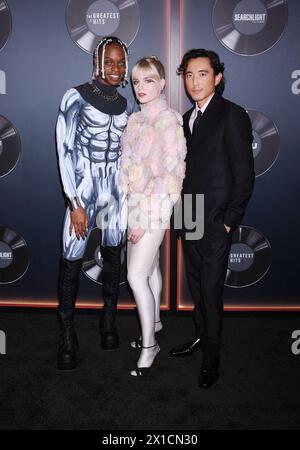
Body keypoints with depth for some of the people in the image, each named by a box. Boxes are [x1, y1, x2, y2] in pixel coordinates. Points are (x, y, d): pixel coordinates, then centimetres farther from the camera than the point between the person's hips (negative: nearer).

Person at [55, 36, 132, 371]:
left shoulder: (125, 105, 9)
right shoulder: (76, 97, -6)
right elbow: (65, 150, -9)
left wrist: (131, 195, 12)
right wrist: (75, 204, -13)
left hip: (117, 190, 5)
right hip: (83, 189, -4)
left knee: (113, 255, 11)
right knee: (71, 260, -3)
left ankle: (108, 320, 28)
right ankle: (67, 335, 12)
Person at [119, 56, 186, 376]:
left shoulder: (168, 121, -14)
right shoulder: (135, 120, 10)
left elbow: (171, 175, -17)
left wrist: (145, 219, -18)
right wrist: (128, 208, 7)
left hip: (154, 206, -7)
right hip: (134, 205, 7)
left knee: (137, 277, -7)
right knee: (150, 268, 19)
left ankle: (149, 345, 9)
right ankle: (154, 321, 37)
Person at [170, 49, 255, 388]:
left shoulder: (232, 115, -10)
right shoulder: (189, 118, 14)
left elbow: (244, 174, -12)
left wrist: (229, 221, -13)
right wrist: (183, 214, 10)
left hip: (216, 223, -7)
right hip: (190, 220, 7)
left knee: (211, 290, 1)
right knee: (197, 286, 17)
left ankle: (211, 357, 16)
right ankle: (201, 336, 34)